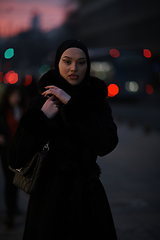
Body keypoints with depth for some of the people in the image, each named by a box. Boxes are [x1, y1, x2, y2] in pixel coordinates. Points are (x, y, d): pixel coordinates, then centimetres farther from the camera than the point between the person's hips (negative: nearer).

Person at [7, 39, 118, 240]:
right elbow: (15, 159, -10)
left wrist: (72, 105, -20)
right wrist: (42, 118, -17)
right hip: (49, 197, -1)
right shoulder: (39, 103, -4)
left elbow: (106, 145, -20)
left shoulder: (97, 103, 0)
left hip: (87, 197, 1)